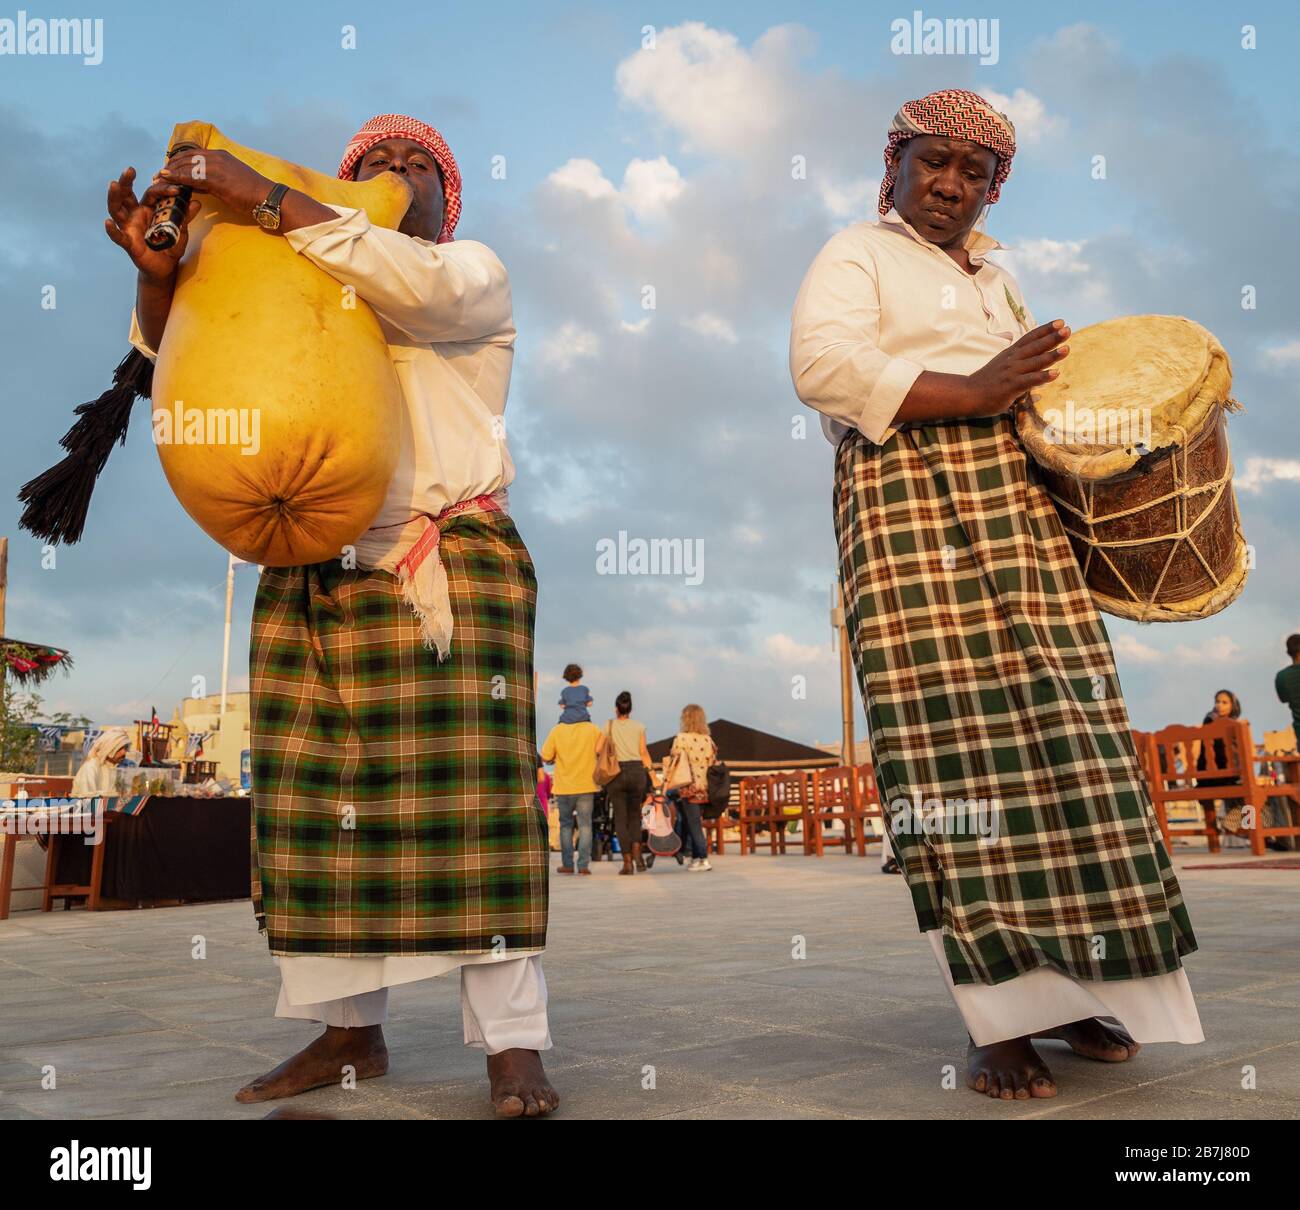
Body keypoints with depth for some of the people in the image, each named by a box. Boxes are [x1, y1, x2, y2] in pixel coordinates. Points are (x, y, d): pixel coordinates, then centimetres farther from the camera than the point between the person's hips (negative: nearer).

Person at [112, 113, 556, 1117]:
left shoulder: (474, 272, 10)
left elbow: (418, 285, -14)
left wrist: (269, 203, -16)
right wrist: (158, 269, -3)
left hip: (449, 570, -5)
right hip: (313, 580, 5)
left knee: (468, 788, -11)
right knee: (322, 801, 2)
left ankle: (514, 1043, -8)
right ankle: (350, 1031, 12)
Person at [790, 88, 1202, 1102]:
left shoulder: (998, 281, 30)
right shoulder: (857, 257, 8)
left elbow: (1039, 390, 34)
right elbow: (823, 364, -11)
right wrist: (970, 393, -17)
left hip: (1020, 508, 7)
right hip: (911, 505, -7)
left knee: (1058, 737, 1)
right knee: (960, 744, -12)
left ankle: (1066, 991, 11)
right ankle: (999, 1022, -7)